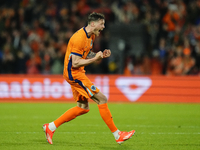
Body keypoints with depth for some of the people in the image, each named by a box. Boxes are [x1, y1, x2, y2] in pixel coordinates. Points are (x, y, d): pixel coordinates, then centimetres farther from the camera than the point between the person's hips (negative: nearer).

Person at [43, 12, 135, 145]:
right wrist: (95, 58, -20)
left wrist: (101, 55, 4)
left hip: (78, 73, 11)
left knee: (83, 107, 13)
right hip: (73, 73, -11)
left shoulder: (91, 36, 11)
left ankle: (50, 127, 17)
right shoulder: (79, 38, -21)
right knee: (102, 99, -11)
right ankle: (117, 135, -7)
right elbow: (75, 63, -23)